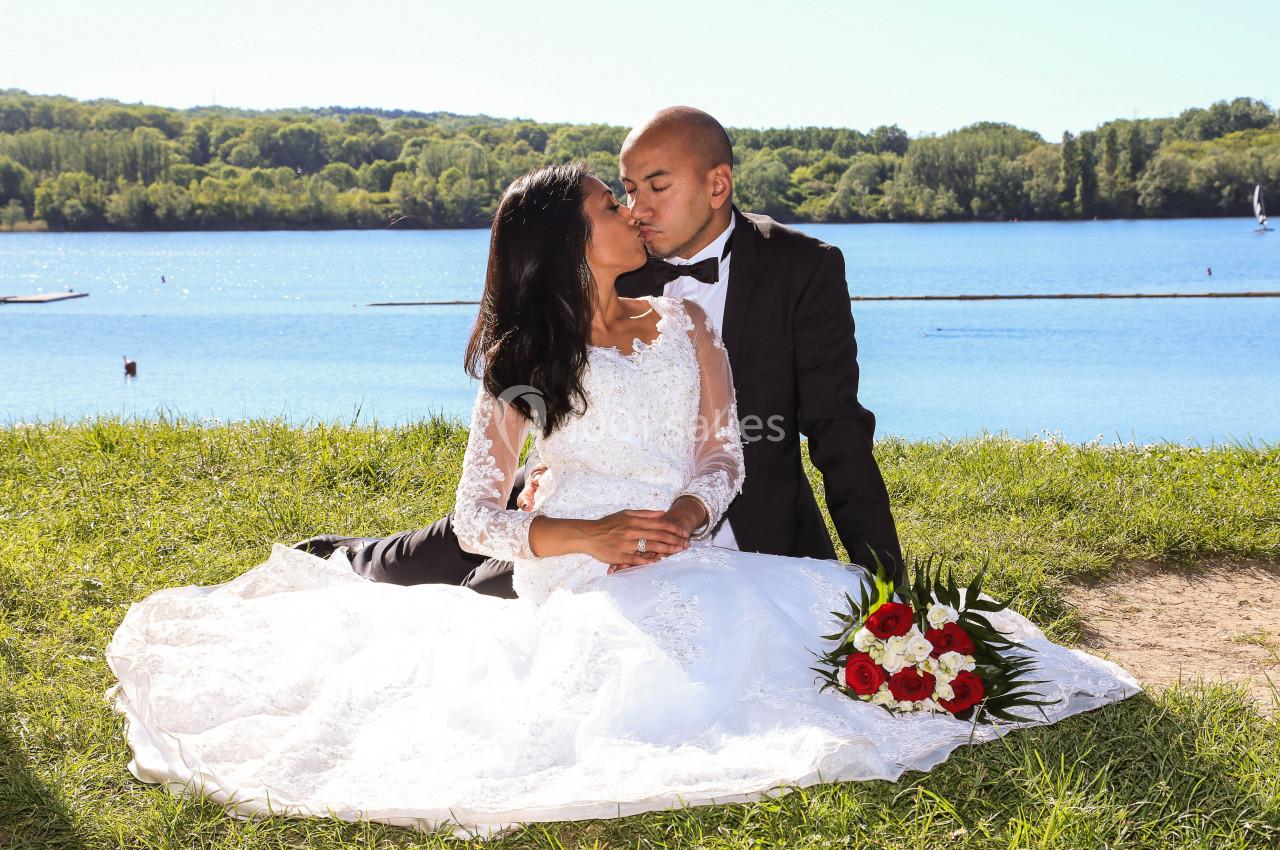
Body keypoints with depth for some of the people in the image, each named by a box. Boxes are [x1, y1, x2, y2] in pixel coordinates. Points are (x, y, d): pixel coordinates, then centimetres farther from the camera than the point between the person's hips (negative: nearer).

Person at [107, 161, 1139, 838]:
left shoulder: (684, 322, 12)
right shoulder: (524, 364, 1)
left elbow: (725, 452, 10)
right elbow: (477, 515, -1)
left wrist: (687, 513, -13)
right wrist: (593, 537, -16)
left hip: (693, 553, 4)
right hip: (584, 577, -4)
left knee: (837, 611, -19)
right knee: (650, 658, -36)